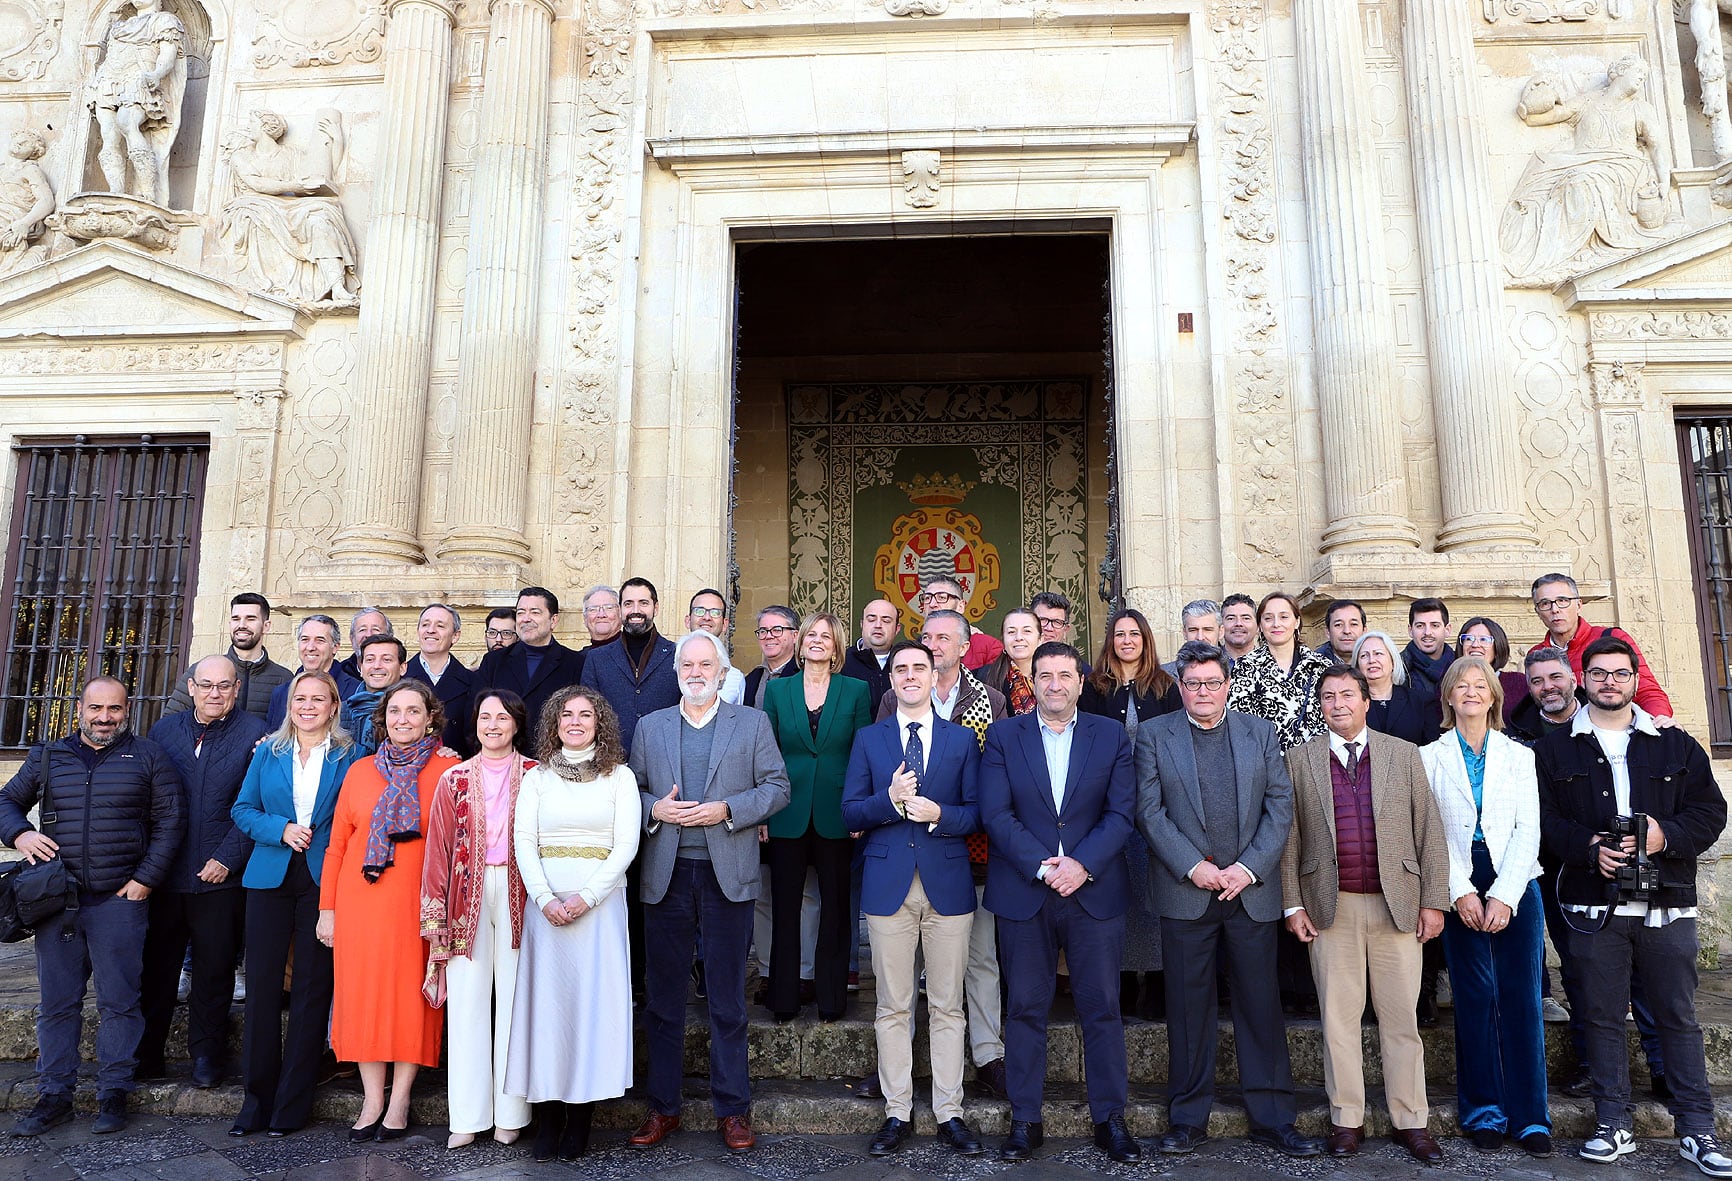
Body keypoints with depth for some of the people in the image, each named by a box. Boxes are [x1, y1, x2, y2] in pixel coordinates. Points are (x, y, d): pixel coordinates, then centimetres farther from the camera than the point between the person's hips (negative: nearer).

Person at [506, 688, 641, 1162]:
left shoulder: (620, 776, 5)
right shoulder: (536, 777, 10)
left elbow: (626, 845, -2)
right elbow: (523, 841, 2)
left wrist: (586, 897, -13)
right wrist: (545, 898, -13)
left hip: (601, 900, -1)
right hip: (546, 898, 1)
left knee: (593, 997, -2)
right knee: (546, 997, 0)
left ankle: (581, 1120, 8)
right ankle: (548, 1118, 9)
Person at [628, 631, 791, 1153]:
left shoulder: (753, 724, 4)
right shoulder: (650, 727, 11)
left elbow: (777, 787, 0)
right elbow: (631, 790, 12)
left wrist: (727, 809, -13)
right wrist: (654, 809, -9)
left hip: (727, 875, -2)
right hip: (666, 875, 2)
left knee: (728, 1001, 6)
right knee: (663, 997, 10)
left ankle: (732, 1109, 18)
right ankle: (663, 1108, 23)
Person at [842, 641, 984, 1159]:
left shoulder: (963, 738, 7)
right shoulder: (868, 739, 8)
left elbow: (977, 812, 3)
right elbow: (850, 812, 2)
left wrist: (939, 815, -15)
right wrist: (890, 800, -16)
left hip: (948, 883, 0)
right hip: (889, 885, 0)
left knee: (947, 1006, 7)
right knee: (893, 1007, 7)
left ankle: (950, 1114, 18)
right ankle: (897, 1114, 19)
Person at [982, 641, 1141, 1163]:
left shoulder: (1111, 735, 5)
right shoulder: (1002, 736, 3)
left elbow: (1121, 812, -2)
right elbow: (996, 813, -5)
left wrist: (1082, 864, -14)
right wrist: (1042, 866, -14)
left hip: (1095, 892, 0)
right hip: (1023, 893, 0)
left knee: (1102, 1009, 7)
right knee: (1025, 1009, 7)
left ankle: (1110, 1119, 21)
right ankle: (1025, 1120, 20)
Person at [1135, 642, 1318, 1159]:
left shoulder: (1260, 733, 9)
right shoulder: (1153, 735, 3)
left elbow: (1280, 806, 3)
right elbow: (1150, 810, -2)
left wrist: (1249, 867, -8)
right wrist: (1193, 866, -12)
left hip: (1252, 890, 2)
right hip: (1185, 891, -1)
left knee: (1261, 1004, 7)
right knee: (1189, 1006, 6)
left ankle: (1272, 1118, 21)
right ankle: (1188, 1118, 18)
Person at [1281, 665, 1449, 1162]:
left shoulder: (1404, 754, 6)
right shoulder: (1300, 760, 4)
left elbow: (1428, 830, 5)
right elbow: (1289, 836, 4)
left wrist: (1433, 900, 0)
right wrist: (1293, 905, -1)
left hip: (1397, 904, 0)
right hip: (1331, 907, 0)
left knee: (1401, 1017, 6)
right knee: (1338, 1015, 5)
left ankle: (1410, 1121, 19)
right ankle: (1346, 1120, 17)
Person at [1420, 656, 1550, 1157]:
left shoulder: (1519, 755, 10)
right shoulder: (1431, 756, 6)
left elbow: (1528, 830, 2)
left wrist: (1504, 895, -9)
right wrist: (1462, 892, -10)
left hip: (1515, 885, 1)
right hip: (1459, 887, -1)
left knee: (1521, 997, 0)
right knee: (1475, 997, 1)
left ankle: (1529, 1115, 9)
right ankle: (1483, 1110, 12)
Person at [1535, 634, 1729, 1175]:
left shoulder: (1676, 745, 10)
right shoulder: (1554, 749, 7)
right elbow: (1545, 819, 0)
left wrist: (1666, 835, -13)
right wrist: (1589, 848, -16)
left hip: (1667, 904, 1)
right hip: (1593, 904, -1)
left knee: (1678, 1015, 6)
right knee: (1603, 1016, 6)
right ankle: (1614, 1125, 15)